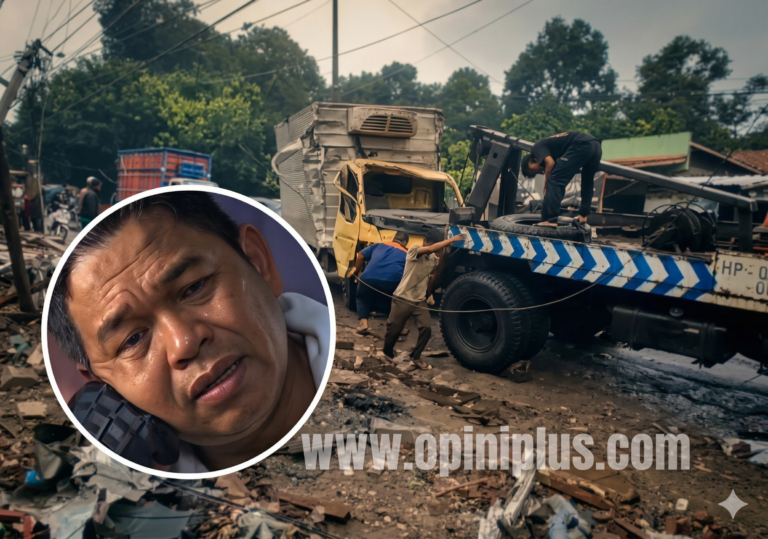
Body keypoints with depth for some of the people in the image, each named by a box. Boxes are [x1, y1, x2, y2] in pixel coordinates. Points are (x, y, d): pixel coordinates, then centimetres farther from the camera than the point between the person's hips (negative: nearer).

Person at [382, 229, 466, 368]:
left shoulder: (434, 258, 8)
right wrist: (452, 239, -31)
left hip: (420, 301, 5)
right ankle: (387, 354, 35)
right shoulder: (414, 250, -12)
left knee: (427, 328, -11)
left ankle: (416, 357, 9)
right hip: (402, 298, -5)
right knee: (393, 329, 6)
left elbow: (433, 279, 6)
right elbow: (431, 249, -31)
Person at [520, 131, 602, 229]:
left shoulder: (537, 148, 14)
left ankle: (550, 220, -9)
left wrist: (546, 186, 5)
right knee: (587, 182, 26)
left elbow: (550, 163, -6)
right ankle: (582, 219, 28)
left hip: (581, 145, -9)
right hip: (596, 145, 9)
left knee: (554, 180, -4)